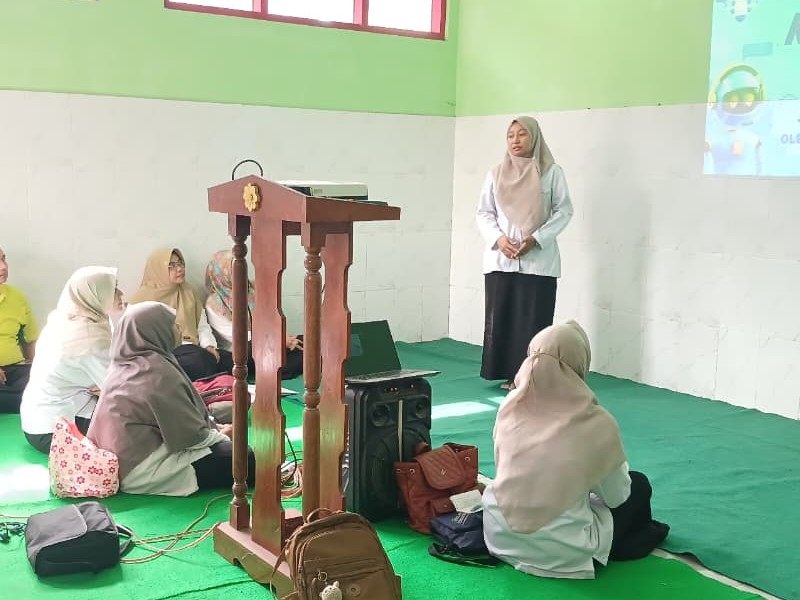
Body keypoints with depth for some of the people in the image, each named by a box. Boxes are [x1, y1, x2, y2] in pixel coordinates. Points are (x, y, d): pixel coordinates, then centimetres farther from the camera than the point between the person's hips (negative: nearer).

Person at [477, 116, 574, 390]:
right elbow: (484, 213, 9)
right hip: (501, 259, 3)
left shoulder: (551, 172, -1)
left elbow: (563, 211, -1)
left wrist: (536, 239, -12)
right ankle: (508, 375, 12)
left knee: (534, 319, -3)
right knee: (500, 318, 3)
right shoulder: (496, 174, 8)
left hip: (538, 260, -3)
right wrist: (498, 239, -9)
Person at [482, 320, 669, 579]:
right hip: (560, 552, -4)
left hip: (500, 536, 4)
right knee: (638, 484, 18)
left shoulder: (510, 406, -4)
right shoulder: (597, 423, -16)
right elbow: (616, 497, -3)